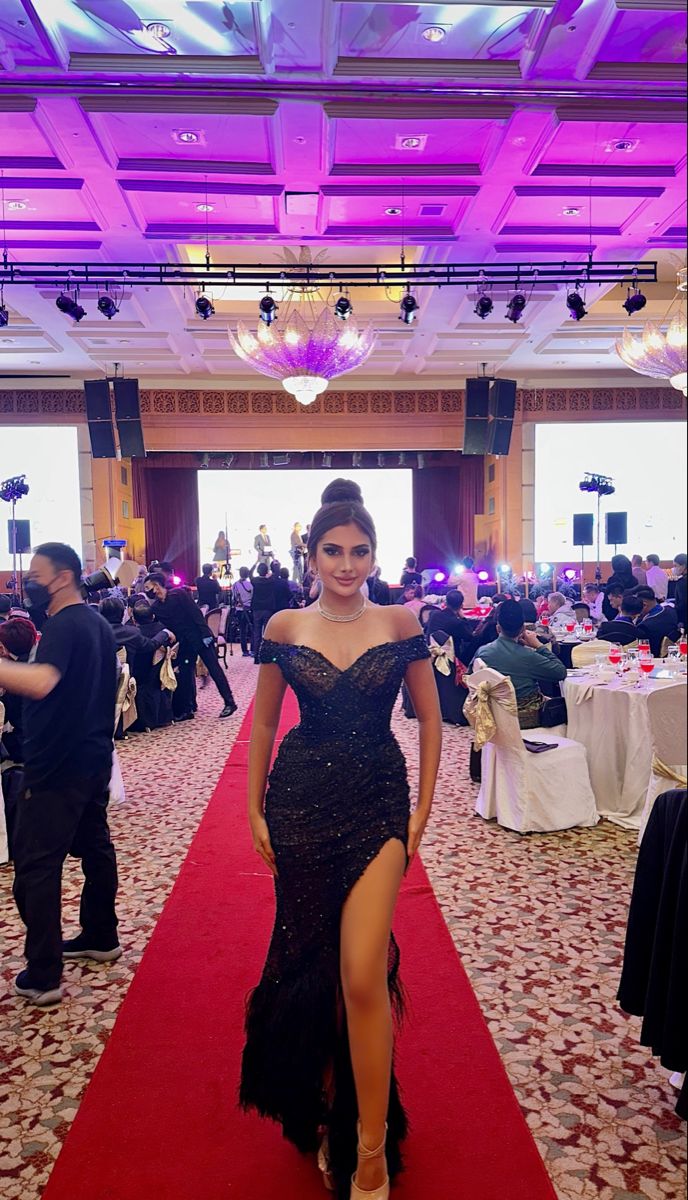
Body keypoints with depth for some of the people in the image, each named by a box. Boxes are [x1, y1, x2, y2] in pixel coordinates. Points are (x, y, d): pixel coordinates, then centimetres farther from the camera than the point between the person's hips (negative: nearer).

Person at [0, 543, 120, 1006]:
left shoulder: (63, 626, -19)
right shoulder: (97, 623, 11)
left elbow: (40, 682, -38)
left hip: (58, 765, -10)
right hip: (93, 757, 10)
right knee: (95, 846, 18)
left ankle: (42, 976, 4)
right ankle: (100, 937, 31)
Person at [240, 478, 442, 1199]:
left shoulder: (400, 623, -3)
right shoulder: (284, 628, 0)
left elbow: (429, 718, 4)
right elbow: (263, 723, 8)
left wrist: (422, 810, 2)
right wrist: (255, 809, 5)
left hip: (378, 802, -1)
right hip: (301, 801, 2)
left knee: (362, 974, -8)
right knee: (311, 962, 14)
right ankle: (325, 1107, 40)